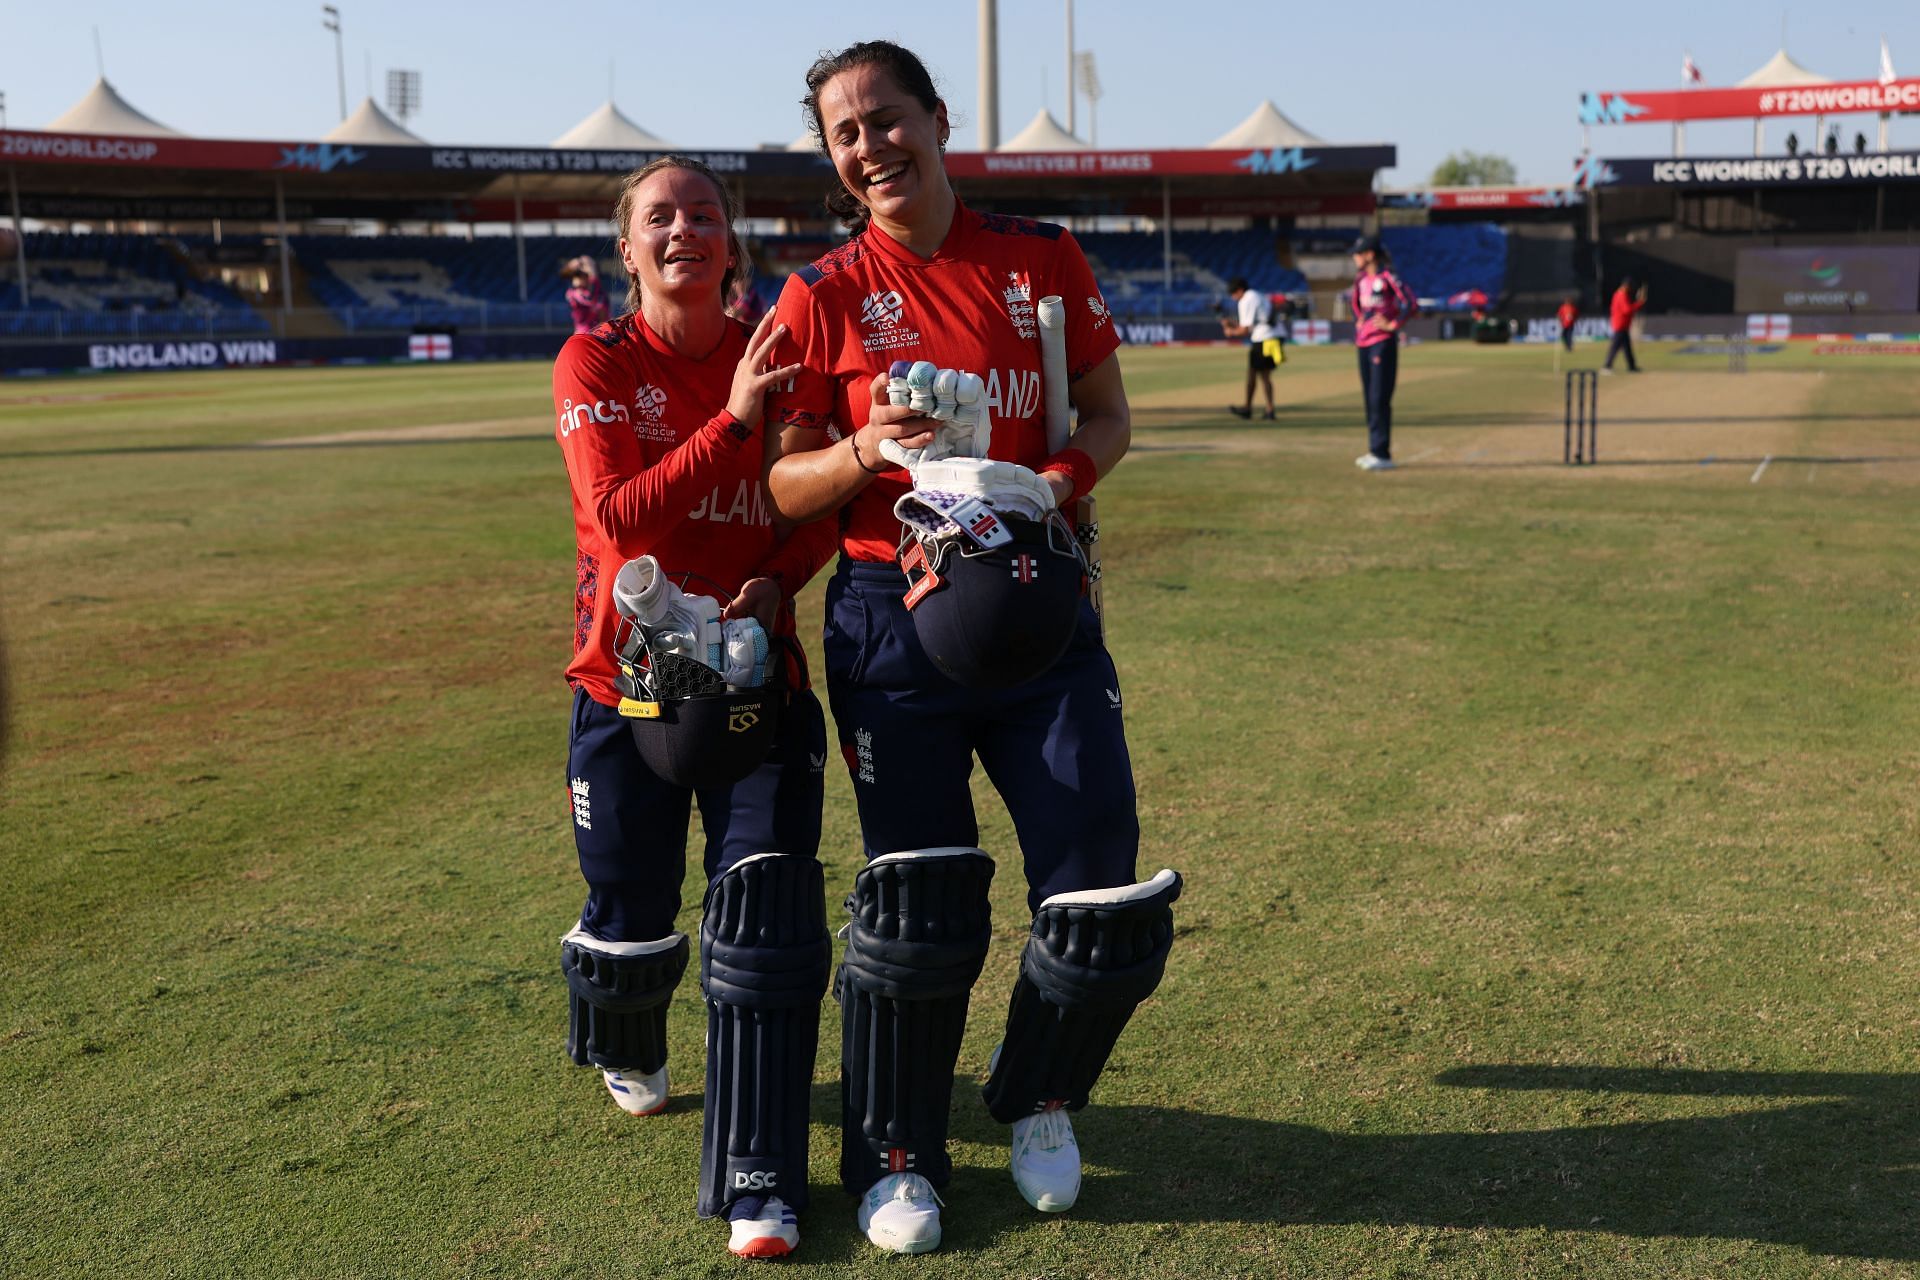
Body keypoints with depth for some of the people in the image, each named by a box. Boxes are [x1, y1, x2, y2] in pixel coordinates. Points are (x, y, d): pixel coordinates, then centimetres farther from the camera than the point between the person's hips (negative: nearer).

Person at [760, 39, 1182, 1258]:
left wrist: (1053, 483, -12)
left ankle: (1040, 1099, 29)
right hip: (893, 620, -1)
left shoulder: (1044, 259, 5)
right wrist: (869, 450, -20)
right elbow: (783, 485, 0)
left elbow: (1108, 417, 9)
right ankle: (897, 1160, 24)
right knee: (918, 902, 1)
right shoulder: (823, 295, 2)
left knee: (1104, 899, -2)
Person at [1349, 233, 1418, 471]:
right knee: (1369, 398, 12)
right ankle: (1374, 450, 20)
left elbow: (1411, 306, -16)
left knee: (1379, 399, -10)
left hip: (1383, 343, -8)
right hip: (1364, 344, 9)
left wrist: (1392, 325, -14)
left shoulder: (1387, 278, -13)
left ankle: (1383, 455, -8)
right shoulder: (1361, 279, 11)